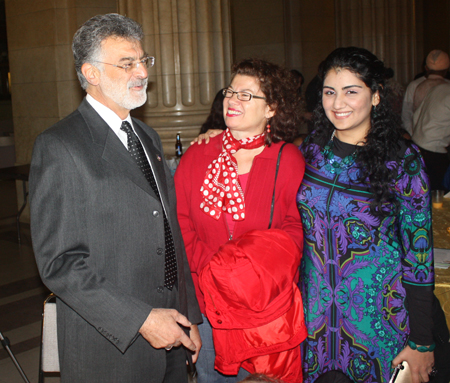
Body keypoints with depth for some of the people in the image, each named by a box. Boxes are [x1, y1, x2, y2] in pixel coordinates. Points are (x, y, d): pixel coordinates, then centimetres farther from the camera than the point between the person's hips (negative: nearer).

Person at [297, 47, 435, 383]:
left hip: (379, 316, -3)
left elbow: (419, 254, -11)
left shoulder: (402, 160, -13)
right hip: (313, 314, 4)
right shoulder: (310, 151, -2)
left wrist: (422, 342, -9)